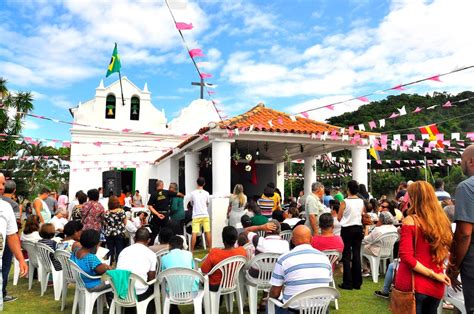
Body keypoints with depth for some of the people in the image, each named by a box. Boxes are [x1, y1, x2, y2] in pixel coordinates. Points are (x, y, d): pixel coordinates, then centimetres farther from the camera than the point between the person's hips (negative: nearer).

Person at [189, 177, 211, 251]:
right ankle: (210, 248, 14)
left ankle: (192, 250, 1)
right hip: (205, 215, 1)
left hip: (196, 215, -1)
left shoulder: (193, 193, -3)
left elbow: (191, 203, 12)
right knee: (208, 232, 7)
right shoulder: (206, 193, -1)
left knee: (194, 233, -2)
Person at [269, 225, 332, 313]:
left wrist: (270, 298, 17)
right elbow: (327, 285, 12)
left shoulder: (283, 259, -11)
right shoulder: (324, 257, 1)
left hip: (294, 310, -4)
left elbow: (275, 293, -6)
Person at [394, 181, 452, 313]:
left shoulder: (410, 221, -15)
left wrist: (433, 275, -13)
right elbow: (444, 253, 16)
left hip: (413, 285, -5)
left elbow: (406, 256, -20)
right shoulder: (443, 221, 2)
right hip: (436, 287, 6)